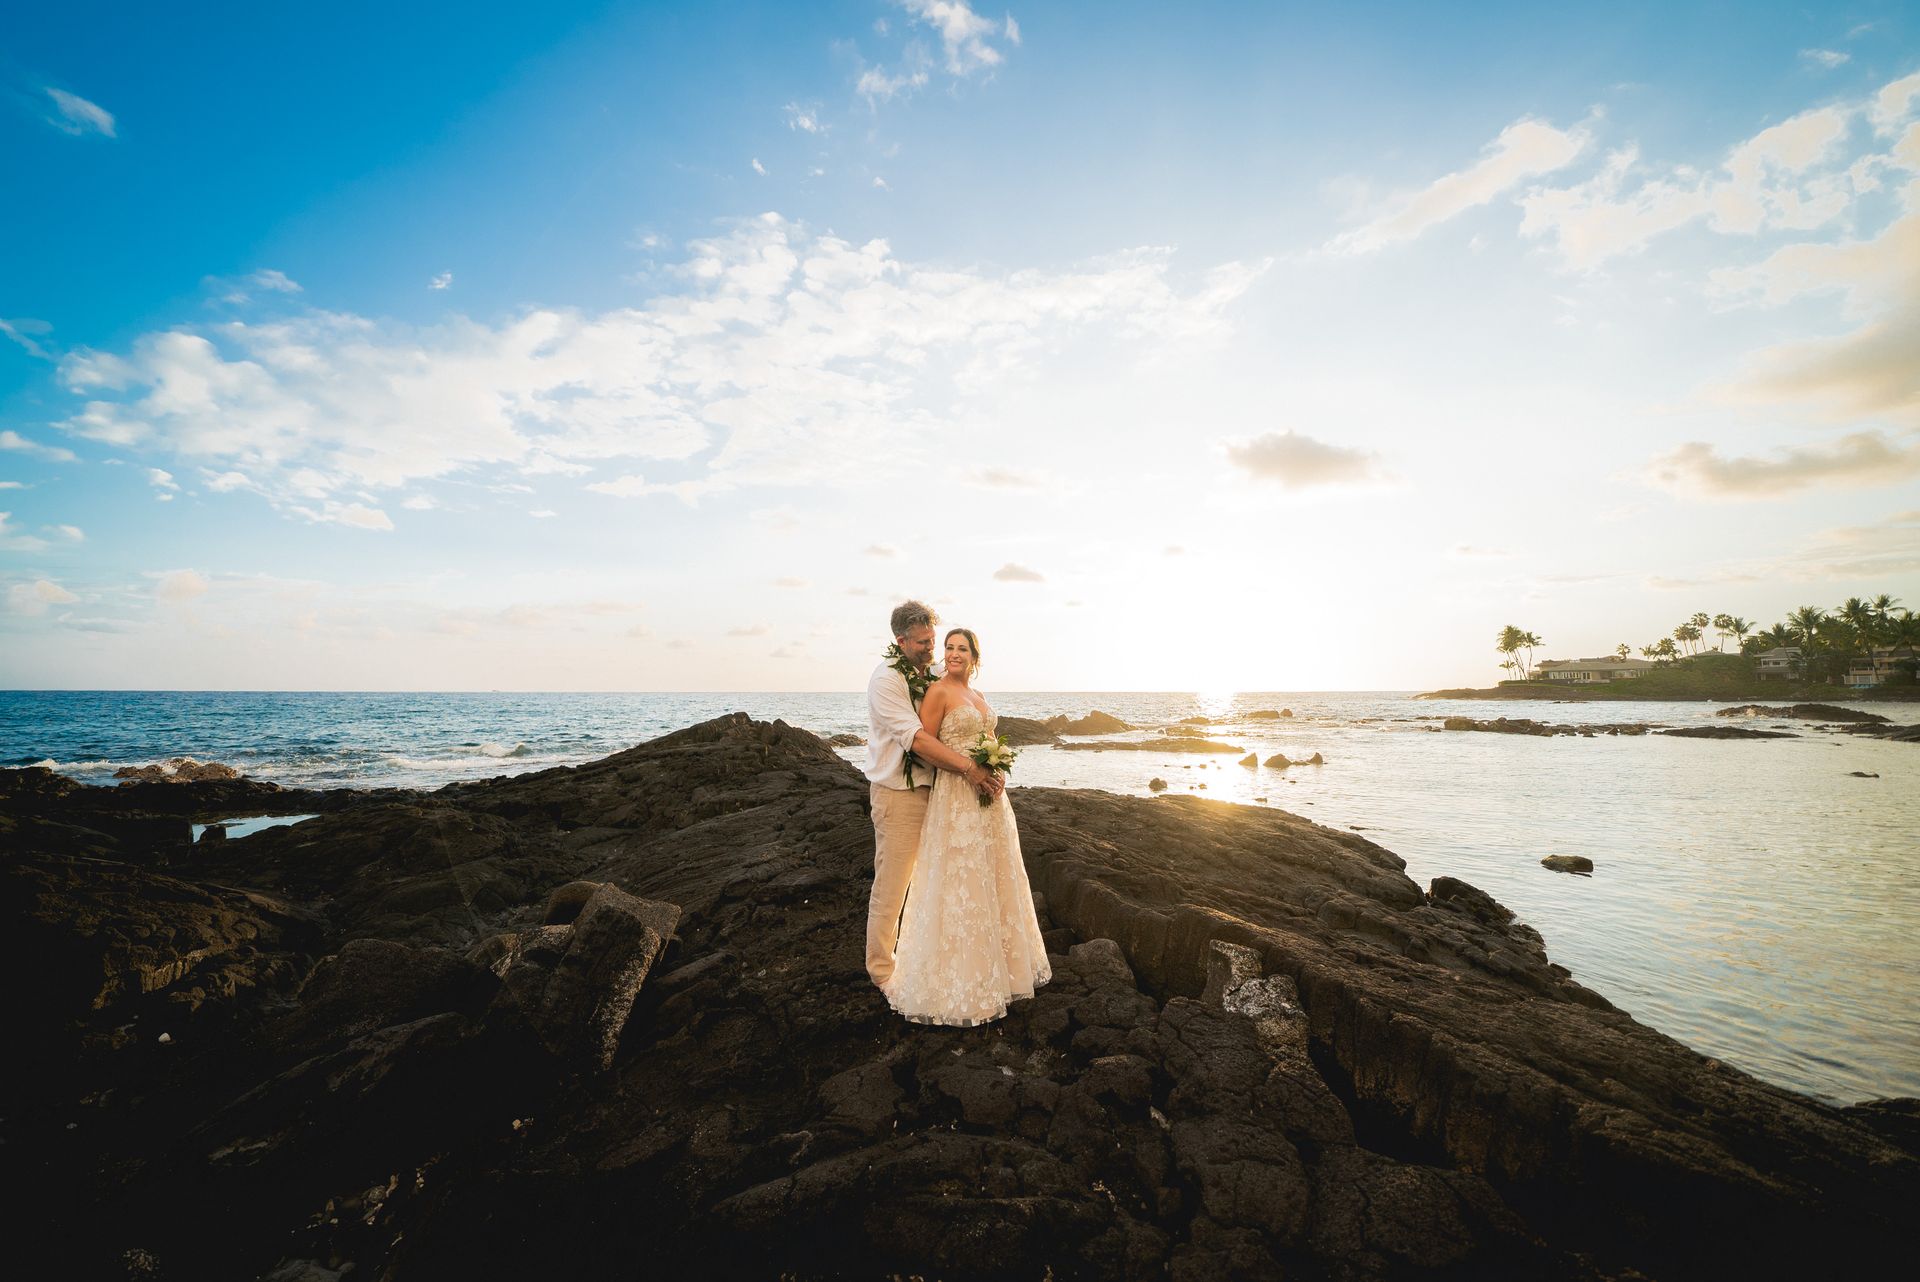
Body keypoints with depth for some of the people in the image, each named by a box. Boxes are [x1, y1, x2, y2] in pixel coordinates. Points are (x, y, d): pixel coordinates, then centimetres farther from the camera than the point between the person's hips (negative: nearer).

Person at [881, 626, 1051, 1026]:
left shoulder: (978, 695, 14)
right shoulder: (939, 691, -9)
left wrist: (996, 773, 2)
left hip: (990, 797, 8)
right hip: (956, 797, -8)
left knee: (994, 880, 17)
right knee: (958, 885, -2)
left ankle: (997, 962, 34)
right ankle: (954, 981, 12)